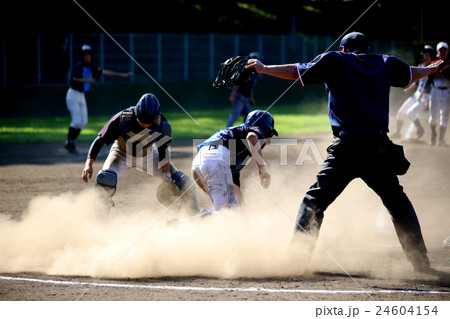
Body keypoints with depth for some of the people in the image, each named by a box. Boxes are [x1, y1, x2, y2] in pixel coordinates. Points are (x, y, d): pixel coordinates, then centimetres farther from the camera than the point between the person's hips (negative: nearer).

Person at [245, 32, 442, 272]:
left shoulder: (335, 61, 8)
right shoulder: (386, 64, 18)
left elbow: (297, 72, 7)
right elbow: (411, 74, 37)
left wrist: (263, 68, 17)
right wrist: (430, 70, 59)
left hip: (347, 146, -3)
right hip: (380, 148, 3)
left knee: (314, 200, 1)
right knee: (397, 201, 18)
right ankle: (420, 261, 18)